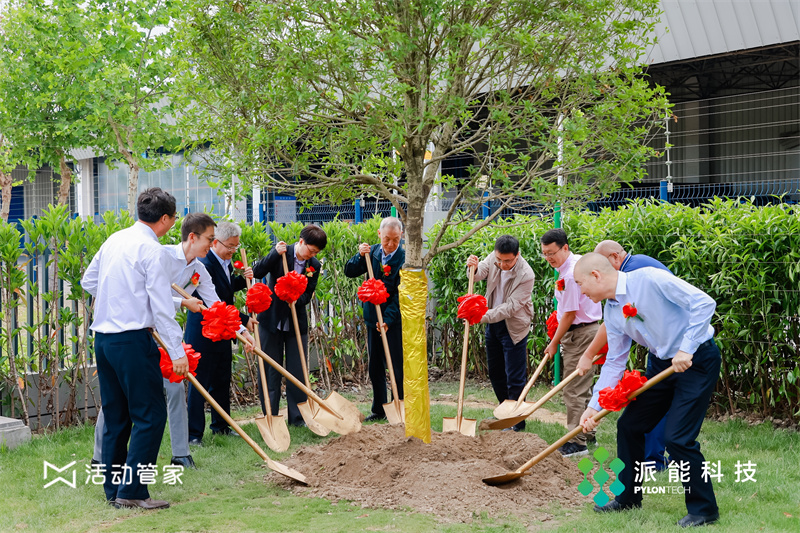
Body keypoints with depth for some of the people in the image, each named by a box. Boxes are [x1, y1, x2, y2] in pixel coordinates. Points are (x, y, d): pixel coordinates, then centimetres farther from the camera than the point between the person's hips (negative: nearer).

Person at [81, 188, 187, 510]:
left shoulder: (114, 240, 11)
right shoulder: (152, 250, -12)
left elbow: (88, 281, 22)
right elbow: (162, 307, -15)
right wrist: (177, 351, -14)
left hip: (103, 337, 9)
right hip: (133, 340, -9)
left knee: (116, 416, 14)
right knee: (150, 415, -2)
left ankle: (113, 489, 20)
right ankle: (132, 490, -4)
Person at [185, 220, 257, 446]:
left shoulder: (225, 262, 8)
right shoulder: (205, 264, -22)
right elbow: (216, 304, -25)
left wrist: (243, 279, 3)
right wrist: (244, 320, -19)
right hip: (202, 331, -9)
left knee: (222, 380, 16)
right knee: (199, 381, -3)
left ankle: (220, 425, 29)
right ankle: (194, 433, 5)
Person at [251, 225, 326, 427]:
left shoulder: (314, 265, -1)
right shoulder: (280, 254, -9)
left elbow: (308, 295, 0)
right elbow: (257, 272, -15)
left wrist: (295, 299, -21)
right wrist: (275, 254, -25)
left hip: (296, 322, 2)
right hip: (272, 319, -2)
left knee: (297, 370, 3)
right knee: (270, 370, 2)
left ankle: (298, 418, 12)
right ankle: (270, 417, 10)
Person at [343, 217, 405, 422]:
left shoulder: (405, 258, -13)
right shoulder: (373, 252, 2)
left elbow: (401, 294, -15)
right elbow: (349, 272, 5)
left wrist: (388, 319, -22)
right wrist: (361, 256, -12)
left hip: (395, 320, -5)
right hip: (373, 318, 5)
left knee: (398, 367, -2)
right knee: (375, 367, 12)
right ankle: (379, 410, 23)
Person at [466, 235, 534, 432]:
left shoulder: (525, 275, -28)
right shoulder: (494, 258, -11)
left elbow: (510, 307, -29)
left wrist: (483, 317, -38)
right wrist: (474, 268, -29)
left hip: (514, 327, -7)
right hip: (492, 321, 7)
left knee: (515, 377, -3)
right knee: (495, 371, 18)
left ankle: (517, 420, 9)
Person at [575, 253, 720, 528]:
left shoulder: (648, 279, -21)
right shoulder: (612, 312, 4)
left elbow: (703, 302, -23)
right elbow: (614, 362, 10)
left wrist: (686, 349, -25)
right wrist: (594, 406, 5)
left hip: (698, 360, -8)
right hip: (663, 363, 9)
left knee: (678, 438, -12)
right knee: (628, 425, 10)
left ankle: (703, 508, 6)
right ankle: (628, 497, 26)